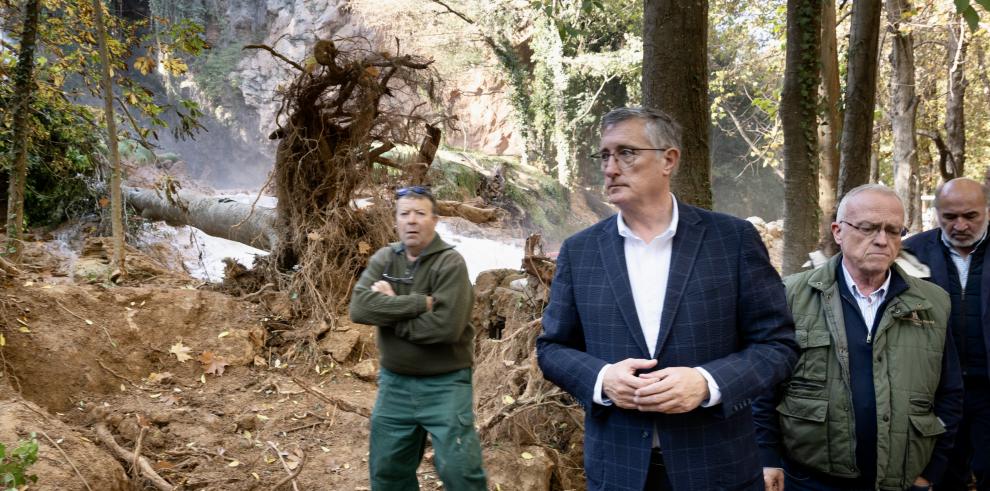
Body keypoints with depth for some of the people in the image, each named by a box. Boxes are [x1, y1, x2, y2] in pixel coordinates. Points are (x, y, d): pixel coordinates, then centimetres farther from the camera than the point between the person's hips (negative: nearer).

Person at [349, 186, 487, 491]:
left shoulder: (451, 263, -14)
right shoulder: (384, 259, 1)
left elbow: (446, 325, -26)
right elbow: (359, 307, -14)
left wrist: (389, 310, -16)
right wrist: (419, 303, -22)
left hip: (444, 384, -5)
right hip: (393, 382, 5)